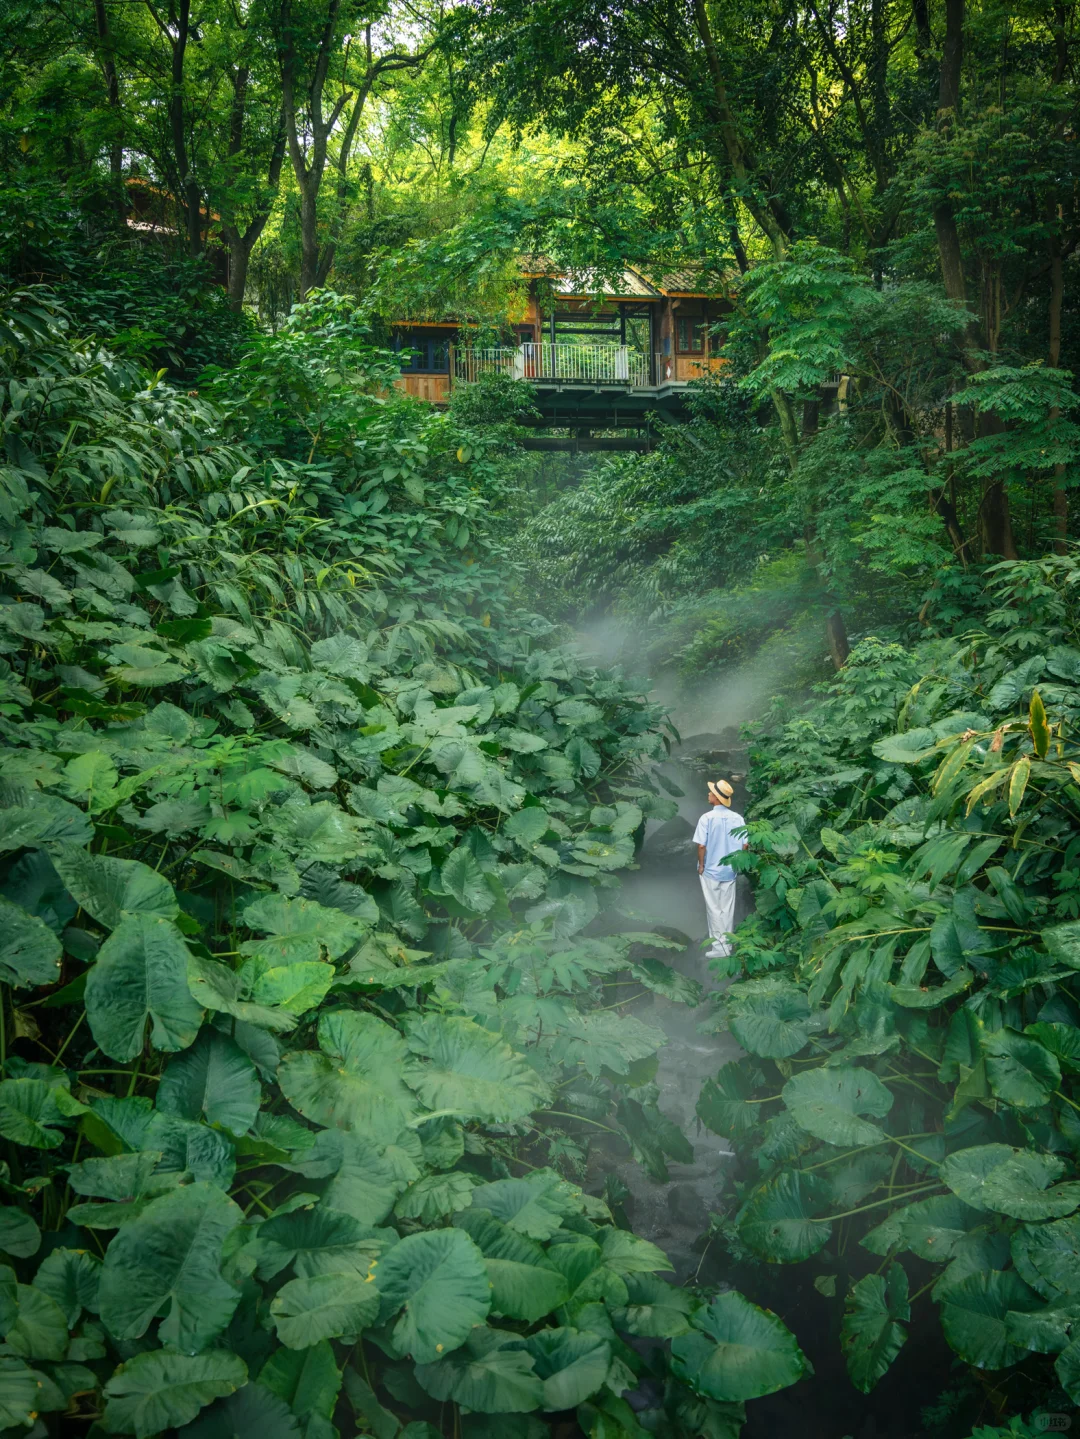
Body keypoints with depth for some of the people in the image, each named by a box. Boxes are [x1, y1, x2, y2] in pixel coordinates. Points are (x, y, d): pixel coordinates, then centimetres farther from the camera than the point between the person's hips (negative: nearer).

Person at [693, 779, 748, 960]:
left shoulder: (707, 818, -15)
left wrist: (701, 865, -3)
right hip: (730, 871, 4)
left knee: (714, 909, 4)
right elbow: (745, 845, -2)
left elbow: (701, 845, -17)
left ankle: (720, 947, 5)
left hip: (710, 870, -4)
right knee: (727, 909, 13)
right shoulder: (737, 818, -4)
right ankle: (727, 944, 19)